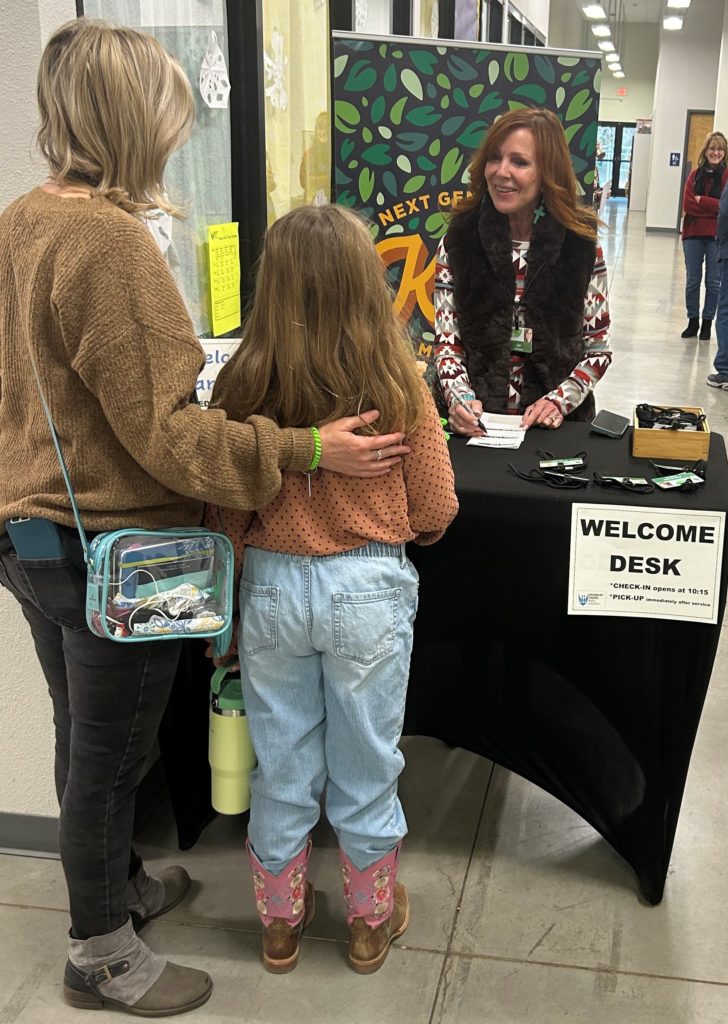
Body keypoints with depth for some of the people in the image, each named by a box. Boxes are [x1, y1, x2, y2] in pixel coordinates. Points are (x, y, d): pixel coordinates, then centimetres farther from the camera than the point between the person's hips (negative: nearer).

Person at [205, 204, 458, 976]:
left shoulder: (243, 386, -12)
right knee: (366, 770, 17)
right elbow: (434, 514, -5)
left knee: (281, 768, 18)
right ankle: (371, 922, 37)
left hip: (271, 586, 1)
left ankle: (280, 923, 37)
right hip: (368, 590, -1)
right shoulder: (397, 384, -14)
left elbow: (224, 515, -3)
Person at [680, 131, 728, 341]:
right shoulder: (695, 175, 6)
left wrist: (701, 201, -11)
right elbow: (687, 205, -4)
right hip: (693, 234, 3)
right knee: (692, 281, 7)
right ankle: (693, 321, 18)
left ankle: (707, 323, 13)